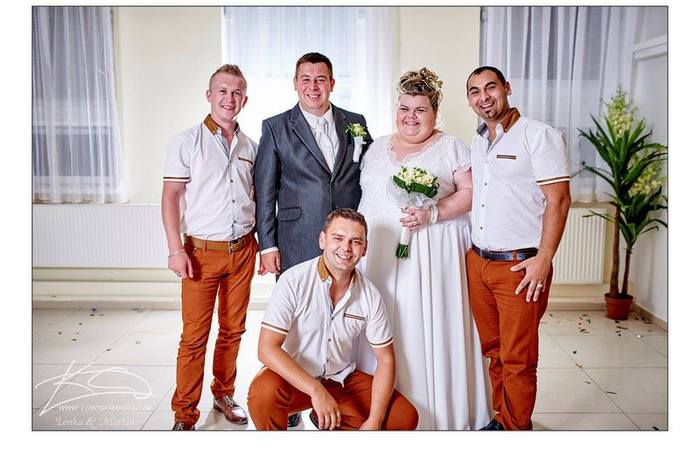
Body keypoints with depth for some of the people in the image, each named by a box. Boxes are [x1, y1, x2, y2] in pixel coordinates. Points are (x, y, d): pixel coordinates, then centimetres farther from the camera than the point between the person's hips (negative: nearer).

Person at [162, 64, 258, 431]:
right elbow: (170, 196, -5)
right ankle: (184, 415, 13)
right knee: (194, 336, 0)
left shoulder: (250, 147, 10)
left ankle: (223, 394, 31)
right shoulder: (186, 142, -2)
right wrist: (175, 249, -12)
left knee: (233, 330, 12)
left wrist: (262, 243, 10)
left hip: (243, 250, 4)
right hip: (202, 251, -4)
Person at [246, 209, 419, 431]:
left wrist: (374, 421, -13)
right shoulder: (294, 281, -19)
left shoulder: (369, 295, -7)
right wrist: (316, 391, -34)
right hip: (293, 378, -4)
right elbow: (267, 348, -24)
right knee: (264, 392, -36)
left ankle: (326, 420, 13)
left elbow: (385, 359, -1)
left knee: (406, 417, -8)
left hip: (342, 379, 5)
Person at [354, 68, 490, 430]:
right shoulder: (378, 147, 16)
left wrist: (432, 214, -17)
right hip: (379, 251, 4)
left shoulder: (451, 148, 3)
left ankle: (437, 413, 10)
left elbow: (469, 192, -5)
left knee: (428, 326, -4)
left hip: (431, 253, -4)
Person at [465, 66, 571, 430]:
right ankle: (501, 419, 31)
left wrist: (543, 259, -17)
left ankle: (517, 430, 19)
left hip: (520, 266, -6)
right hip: (477, 261, 7)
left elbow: (559, 199, -13)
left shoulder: (539, 136, -8)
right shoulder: (477, 142, 14)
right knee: (493, 350, 16)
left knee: (517, 359, 2)